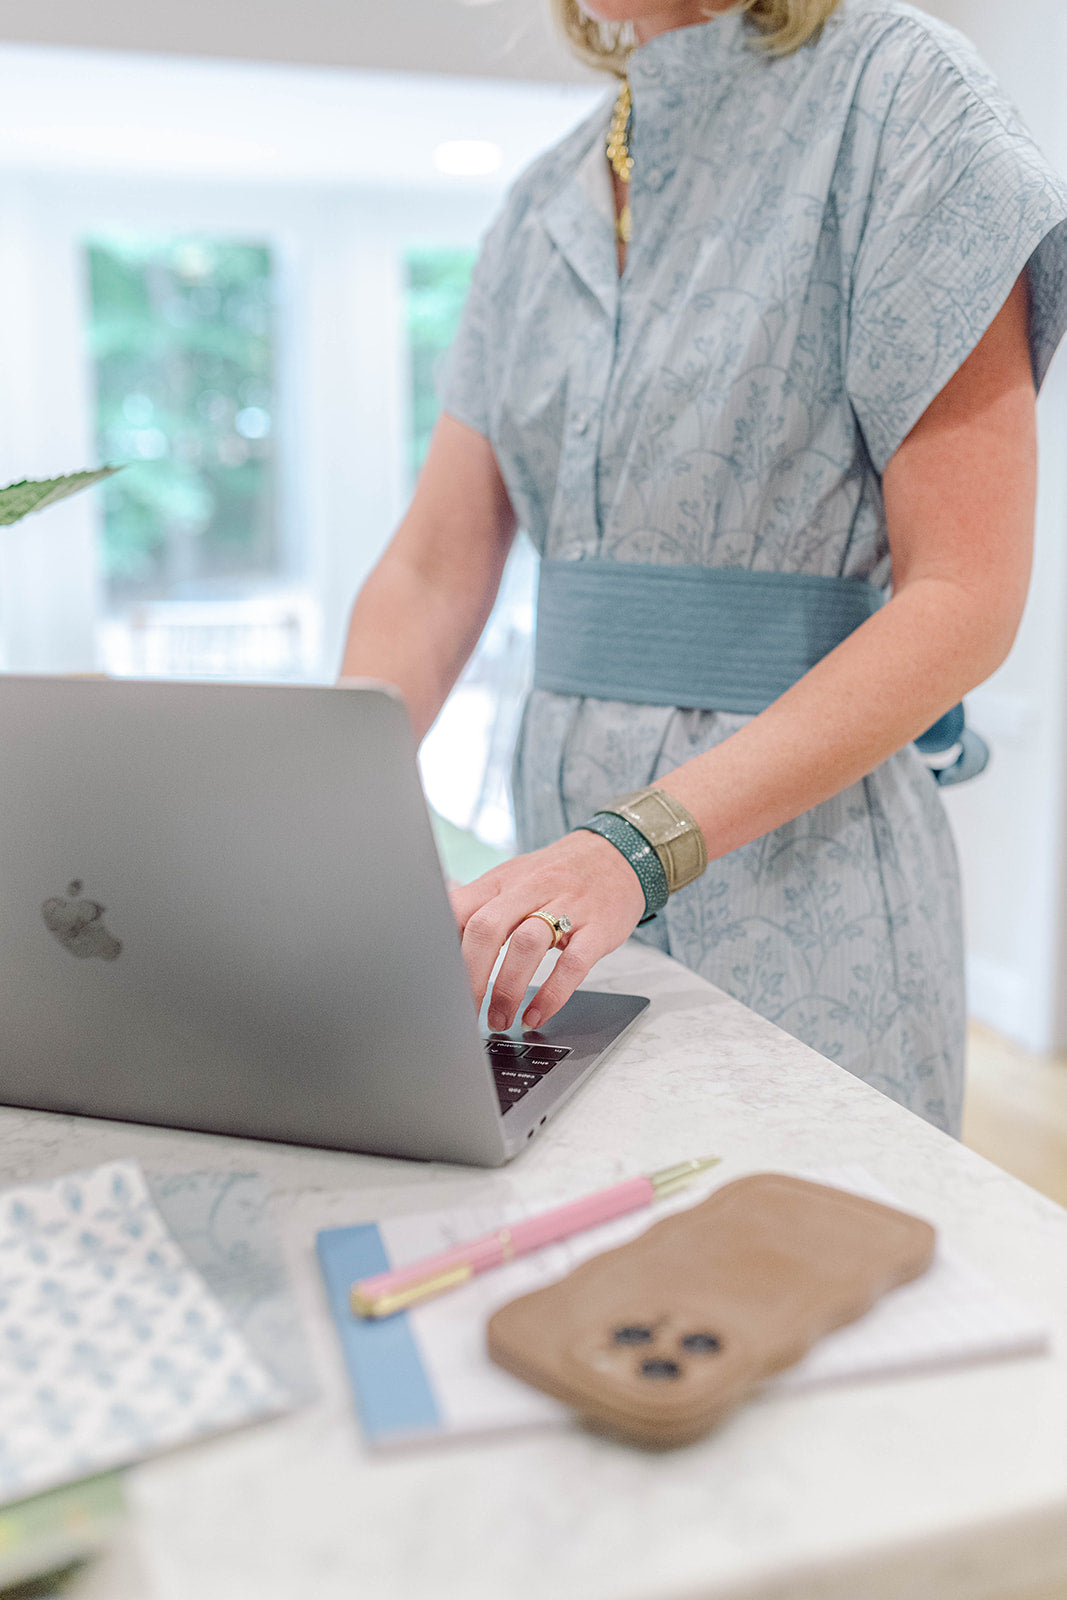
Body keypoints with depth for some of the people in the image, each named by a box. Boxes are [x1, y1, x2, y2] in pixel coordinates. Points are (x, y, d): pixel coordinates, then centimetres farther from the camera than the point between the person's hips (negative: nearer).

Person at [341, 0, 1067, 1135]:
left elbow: (966, 597, -13)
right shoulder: (541, 212, 12)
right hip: (568, 874, 6)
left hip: (791, 882, -5)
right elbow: (429, 579, 8)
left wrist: (640, 844, -21)